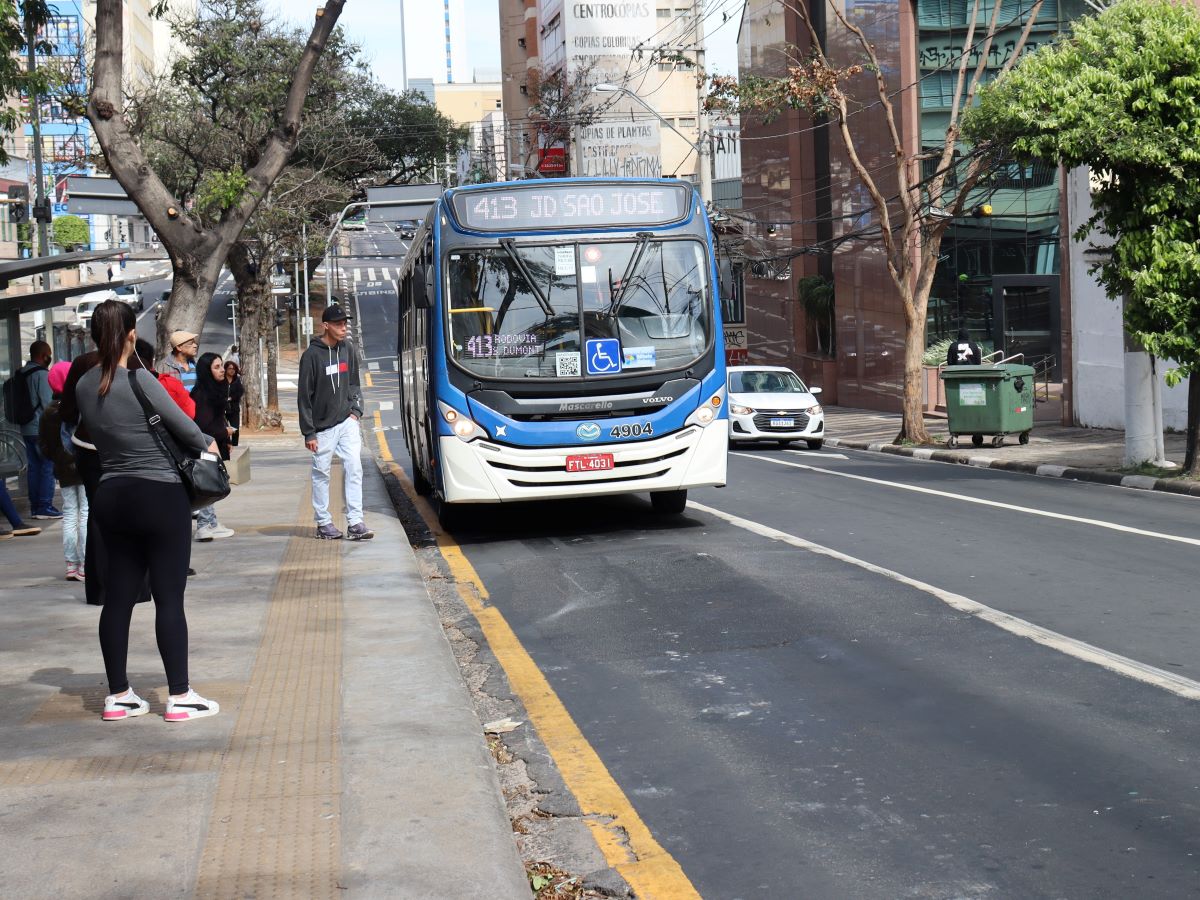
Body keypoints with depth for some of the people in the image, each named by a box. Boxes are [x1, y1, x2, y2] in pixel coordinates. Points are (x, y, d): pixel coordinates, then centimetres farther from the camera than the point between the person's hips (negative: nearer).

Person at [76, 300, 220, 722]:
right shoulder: (140, 381, -16)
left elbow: (92, 432, 7)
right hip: (160, 497, -6)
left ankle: (117, 695, 18)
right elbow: (183, 426, -9)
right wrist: (207, 445, 10)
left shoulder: (85, 387, 2)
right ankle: (179, 697, 6)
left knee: (117, 596, 11)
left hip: (111, 497, 6)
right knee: (169, 598, 1)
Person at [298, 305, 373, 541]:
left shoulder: (347, 349, 7)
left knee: (354, 468, -6)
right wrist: (309, 432, -9)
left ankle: (355, 522, -6)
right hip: (323, 426, -4)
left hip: (347, 422, 4)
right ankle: (324, 522, 14)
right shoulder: (312, 355, -9)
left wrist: (356, 410, 3)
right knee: (321, 474, 4)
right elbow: (304, 396, -8)